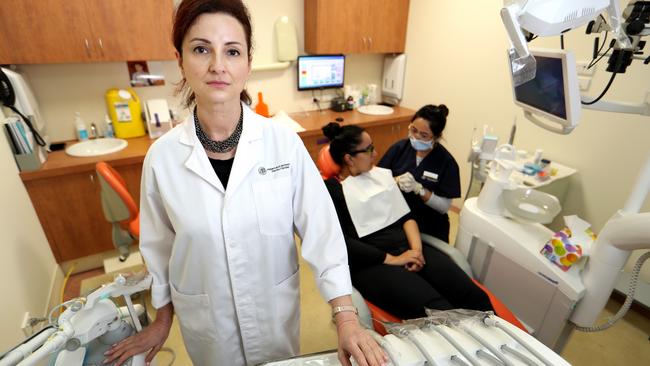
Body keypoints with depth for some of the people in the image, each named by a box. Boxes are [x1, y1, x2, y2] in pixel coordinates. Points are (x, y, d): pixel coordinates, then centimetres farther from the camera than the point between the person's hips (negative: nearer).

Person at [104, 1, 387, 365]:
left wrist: (346, 317, -18)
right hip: (205, 319, 1)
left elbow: (321, 227, -15)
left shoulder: (284, 142, -18)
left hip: (276, 308, 0)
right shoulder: (162, 156, -14)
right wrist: (162, 318, 10)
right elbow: (159, 247, -1)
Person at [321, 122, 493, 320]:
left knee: (475, 297, -15)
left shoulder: (381, 173, 17)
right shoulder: (331, 190, -2)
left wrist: (417, 248, -6)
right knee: (440, 312, -26)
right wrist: (392, 259, -14)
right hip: (372, 264, -5)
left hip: (408, 248, 6)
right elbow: (344, 243, -10)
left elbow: (406, 215, 13)